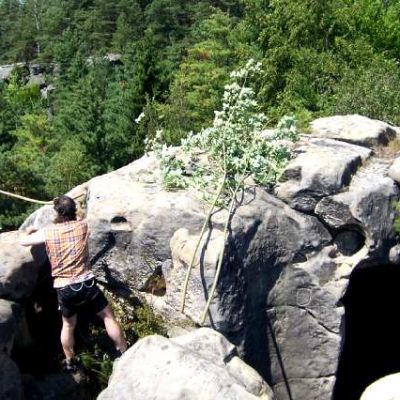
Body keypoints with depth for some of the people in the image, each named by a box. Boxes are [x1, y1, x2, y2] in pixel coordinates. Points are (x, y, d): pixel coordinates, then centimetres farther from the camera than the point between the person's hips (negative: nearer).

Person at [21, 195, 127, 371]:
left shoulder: (47, 232, -1)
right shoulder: (82, 226, 0)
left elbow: (23, 242, 15)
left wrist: (31, 232, 34)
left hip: (64, 289, 1)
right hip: (86, 284, -1)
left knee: (68, 325, 26)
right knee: (108, 317, 16)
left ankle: (70, 362, 39)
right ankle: (124, 353, 25)